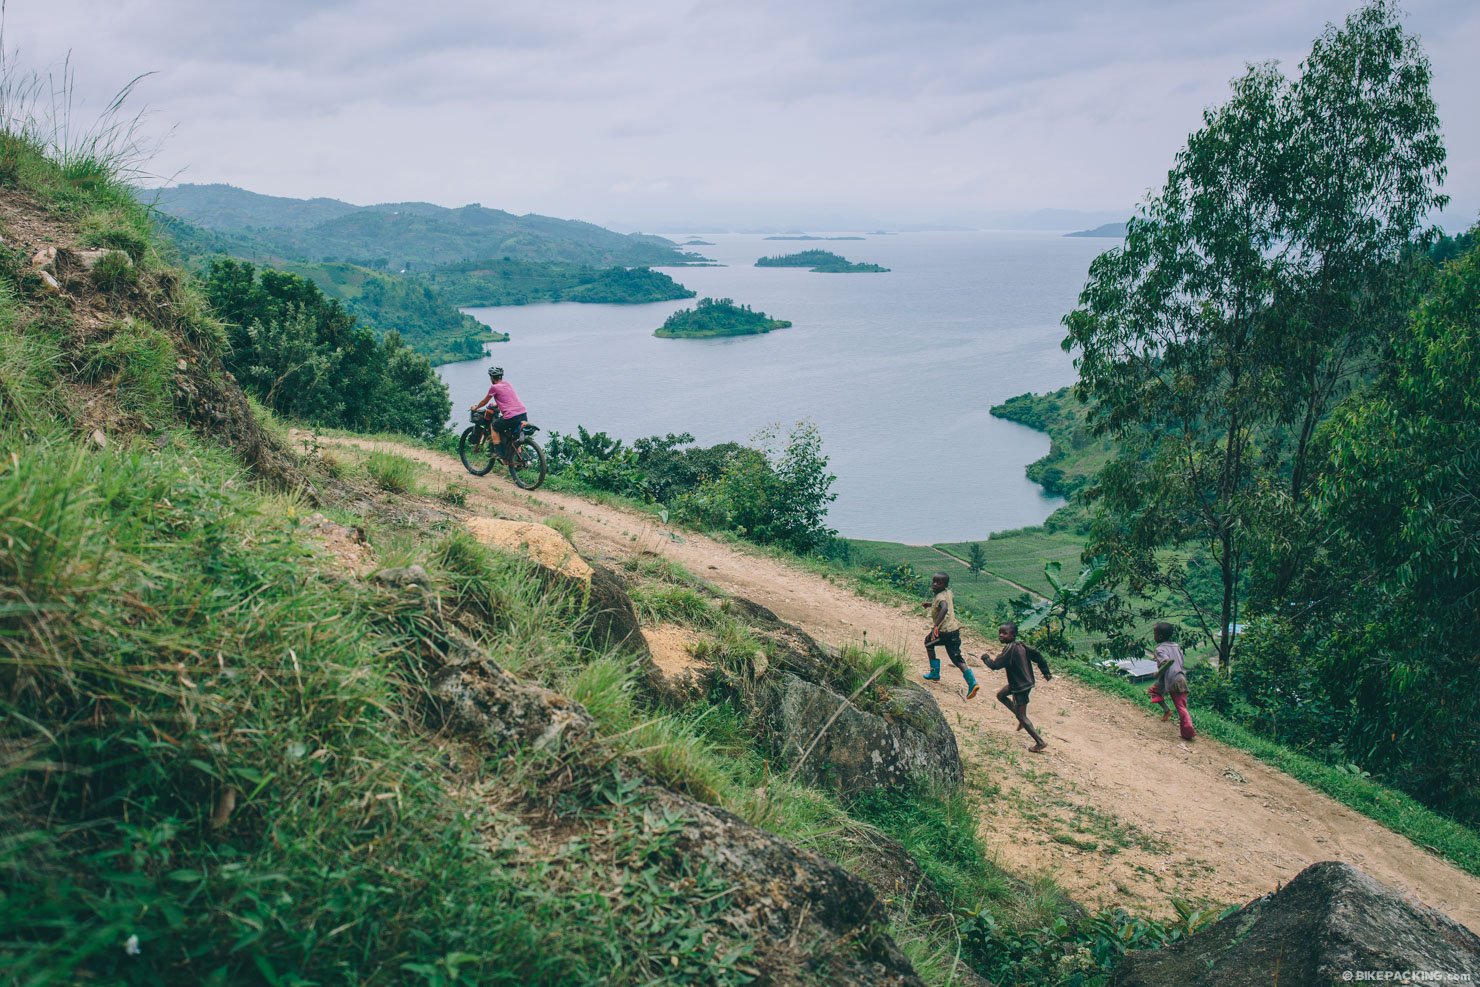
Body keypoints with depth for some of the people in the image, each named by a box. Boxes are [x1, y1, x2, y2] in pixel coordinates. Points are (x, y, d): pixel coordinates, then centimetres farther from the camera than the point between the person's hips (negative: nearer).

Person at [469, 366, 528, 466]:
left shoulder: (494, 387, 1)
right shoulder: (508, 384, 20)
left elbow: (484, 401, 14)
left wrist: (476, 407, 32)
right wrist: (496, 405, 51)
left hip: (511, 416, -6)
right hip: (524, 414, 6)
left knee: (494, 427, 17)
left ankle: (503, 457, 12)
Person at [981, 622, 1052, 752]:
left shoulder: (1010, 649, -25)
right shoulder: (1020, 645, 1)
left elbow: (995, 665, -27)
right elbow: (1036, 654, 5)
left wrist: (985, 658, -6)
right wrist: (1046, 671, 13)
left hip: (1021, 686, -9)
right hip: (1026, 681, 9)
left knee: (1022, 716, -1)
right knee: (1001, 695, 25)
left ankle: (1040, 743, 1)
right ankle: (1021, 718, 26)